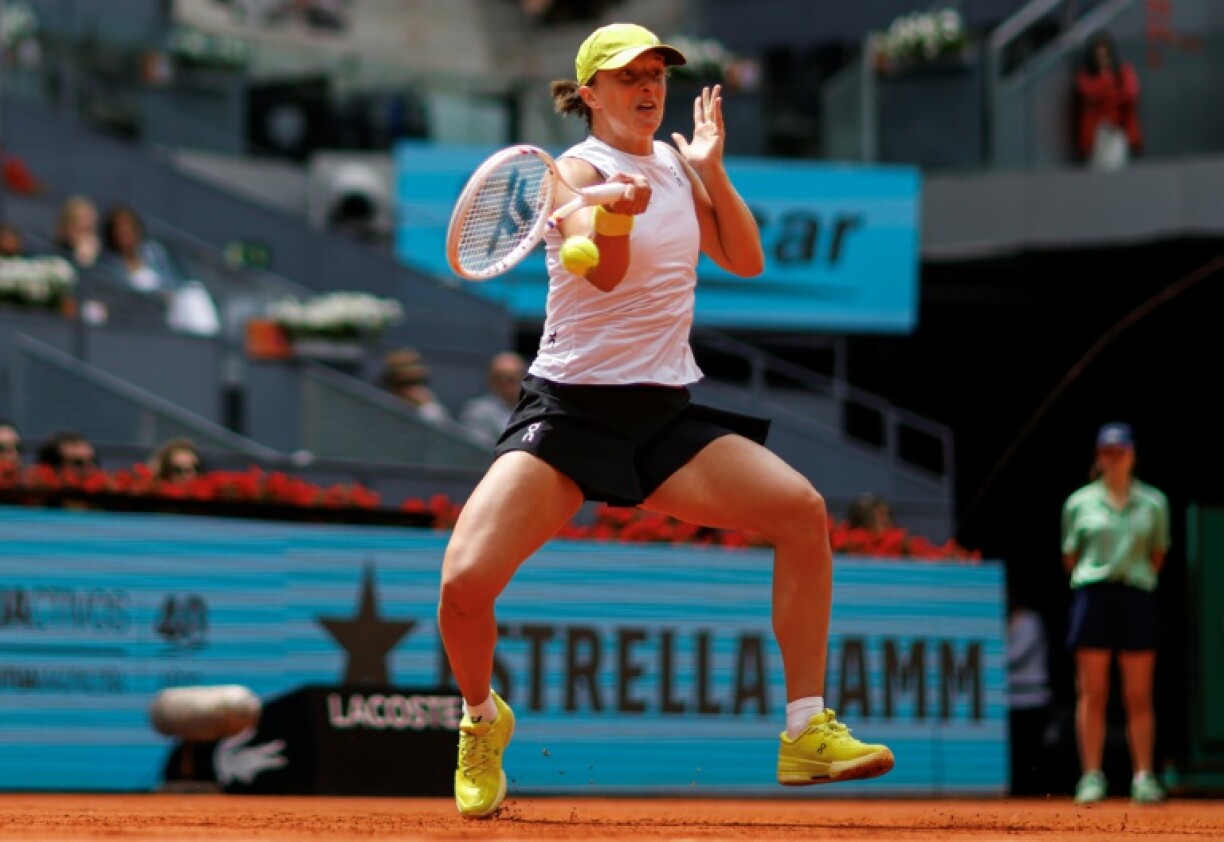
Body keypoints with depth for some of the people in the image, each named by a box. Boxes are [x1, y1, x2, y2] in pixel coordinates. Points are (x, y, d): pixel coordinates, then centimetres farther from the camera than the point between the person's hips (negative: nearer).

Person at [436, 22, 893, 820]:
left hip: (666, 414, 5)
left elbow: (746, 260, 8)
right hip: (570, 412, -5)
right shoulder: (578, 170, -8)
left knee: (803, 510, -18)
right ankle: (483, 719, 12)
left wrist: (712, 167, -4)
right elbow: (603, 273, -26)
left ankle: (808, 734, -12)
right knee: (466, 581, -22)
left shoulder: (678, 165, 11)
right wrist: (616, 213, -48)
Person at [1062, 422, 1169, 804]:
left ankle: (1144, 777, 3)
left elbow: (1158, 554, 14)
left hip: (1138, 597, 0)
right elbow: (1070, 556, 12)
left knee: (1138, 696, 1)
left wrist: (1139, 577, 5)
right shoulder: (1080, 502, 7)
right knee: (1092, 693, -1)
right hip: (1093, 595, 0)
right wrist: (1091, 580, 5)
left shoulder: (1153, 503, 8)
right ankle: (1092, 776, 1)